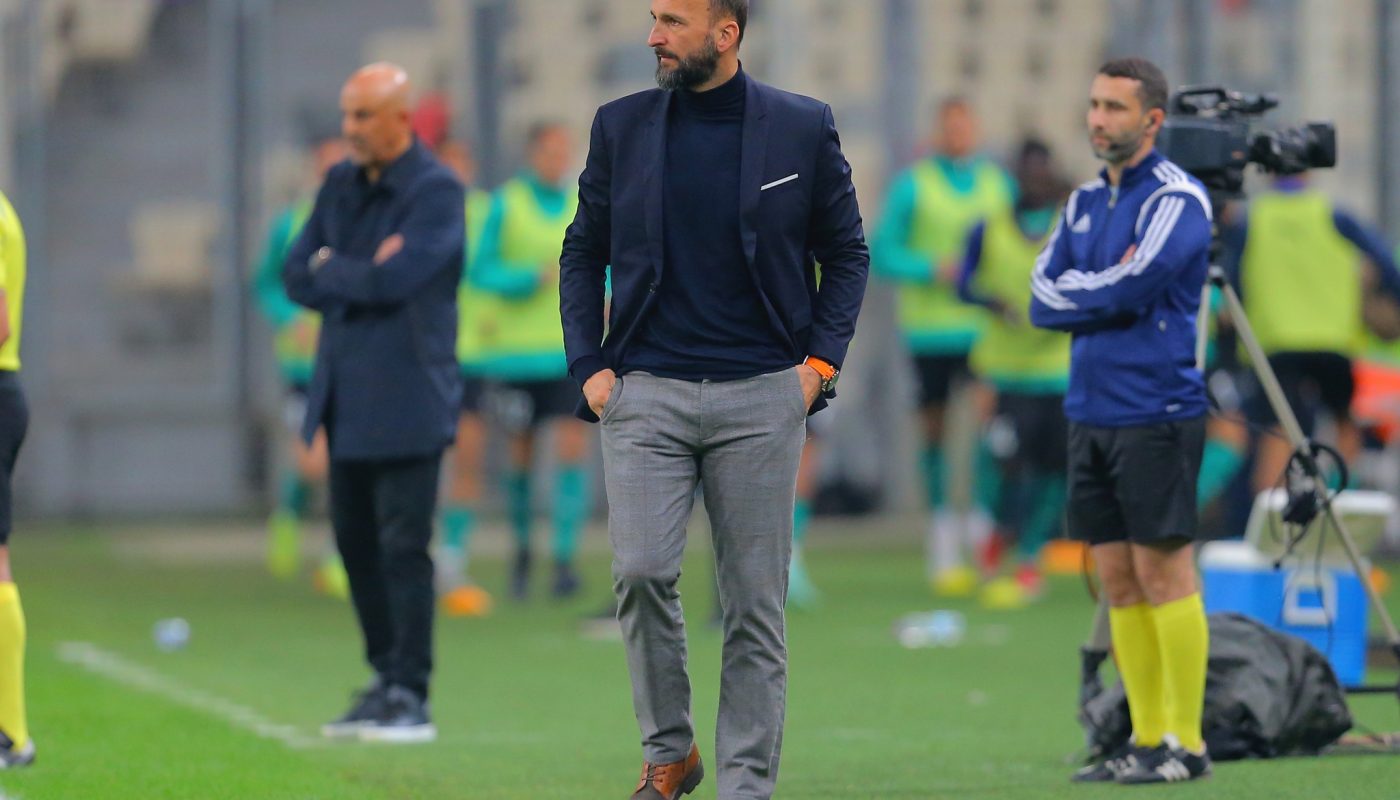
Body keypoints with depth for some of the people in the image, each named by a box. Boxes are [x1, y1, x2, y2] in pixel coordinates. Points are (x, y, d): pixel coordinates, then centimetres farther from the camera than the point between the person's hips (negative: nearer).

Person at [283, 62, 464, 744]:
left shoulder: (436, 191, -10)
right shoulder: (342, 185, 13)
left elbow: (393, 279, -20)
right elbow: (298, 276, 9)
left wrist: (331, 271, -3)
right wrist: (361, 278, -8)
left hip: (404, 400, -8)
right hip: (346, 394, 8)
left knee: (403, 547, -6)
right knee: (355, 540, 11)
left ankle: (411, 698, -1)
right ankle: (386, 681, 20)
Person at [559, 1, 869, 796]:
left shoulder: (803, 127, 1)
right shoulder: (622, 127, 5)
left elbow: (847, 252, 10)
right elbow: (584, 252, 13)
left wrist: (821, 359, -1)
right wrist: (588, 366, 3)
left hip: (761, 394, -1)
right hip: (646, 392, 1)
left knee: (756, 603, 1)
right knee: (641, 571, -14)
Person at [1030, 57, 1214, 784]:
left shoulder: (1176, 200, -8)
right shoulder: (1085, 202, 16)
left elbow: (1128, 288, -18)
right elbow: (1043, 299, 7)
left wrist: (1073, 295, -2)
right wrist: (1109, 293, -8)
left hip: (1155, 415, -7)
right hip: (1090, 415, 7)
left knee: (1162, 572, -6)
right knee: (1118, 580, 7)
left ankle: (1185, 744, -3)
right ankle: (1147, 737, 12)